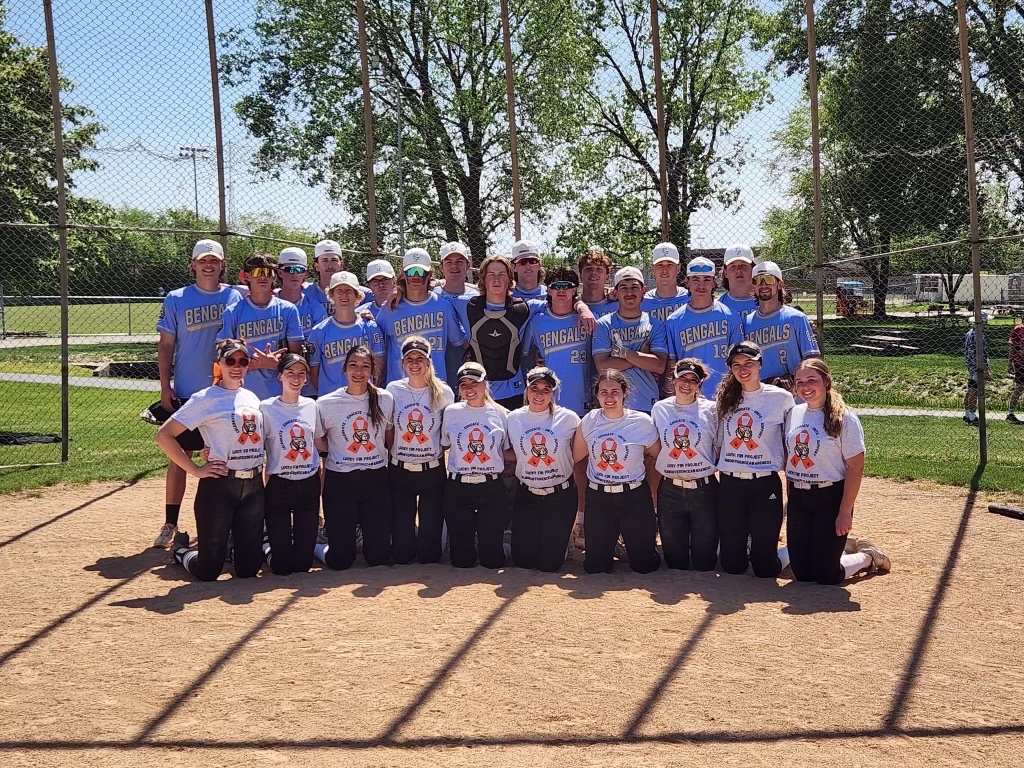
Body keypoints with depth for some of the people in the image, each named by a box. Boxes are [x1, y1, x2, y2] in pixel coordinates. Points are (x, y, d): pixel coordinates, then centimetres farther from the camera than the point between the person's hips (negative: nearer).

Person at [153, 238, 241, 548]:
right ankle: (170, 525, 9)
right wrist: (165, 387, -4)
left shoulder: (234, 298, 4)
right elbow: (166, 345, 3)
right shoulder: (176, 300, 2)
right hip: (186, 393, -1)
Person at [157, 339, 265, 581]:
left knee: (248, 568, 6)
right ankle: (181, 548, 34)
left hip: (254, 487, 5)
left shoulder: (252, 398, 12)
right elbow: (164, 436, -11)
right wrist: (196, 470, -12)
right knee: (208, 571, 3)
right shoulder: (205, 399, -7)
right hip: (219, 486, -5)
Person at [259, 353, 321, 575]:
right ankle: (268, 545, 30)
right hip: (278, 486, -3)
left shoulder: (311, 406, 5)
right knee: (282, 565, -1)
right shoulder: (266, 408, -6)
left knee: (303, 563, 3)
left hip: (309, 485, 3)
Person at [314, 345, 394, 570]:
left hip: (376, 480, 2)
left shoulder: (385, 400, -1)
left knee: (379, 556, 4)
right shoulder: (326, 404, -6)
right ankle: (312, 546, 33)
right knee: (339, 560, 0)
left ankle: (364, 533, 37)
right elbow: (318, 442, 5)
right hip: (340, 481, -2)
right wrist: (342, 449, -3)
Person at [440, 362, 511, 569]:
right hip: (457, 488, 1)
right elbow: (444, 446, 12)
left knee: (492, 558, 1)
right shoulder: (451, 412, 3)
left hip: (492, 488, 0)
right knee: (461, 558, 2)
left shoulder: (501, 414, 2)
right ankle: (464, 564, 35)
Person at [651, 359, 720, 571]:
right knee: (674, 560, 7)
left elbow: (719, 448, 4)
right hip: (670, 490, 2)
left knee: (704, 560, 3)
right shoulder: (660, 408, 3)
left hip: (704, 490, -1)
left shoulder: (710, 409, -3)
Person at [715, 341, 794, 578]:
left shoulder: (781, 398, -3)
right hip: (729, 485, 3)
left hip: (765, 485, -3)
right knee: (732, 564, 6)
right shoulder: (726, 398, 7)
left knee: (765, 567, 0)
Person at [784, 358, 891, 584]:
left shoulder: (844, 418, -11)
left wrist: (845, 512, -17)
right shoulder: (794, 414, 6)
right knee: (801, 573, 6)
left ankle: (868, 557, 25)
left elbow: (856, 468, -13)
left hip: (830, 499, -5)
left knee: (825, 574, -4)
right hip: (797, 499, 6)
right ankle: (844, 545, 32)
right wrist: (790, 500, 9)